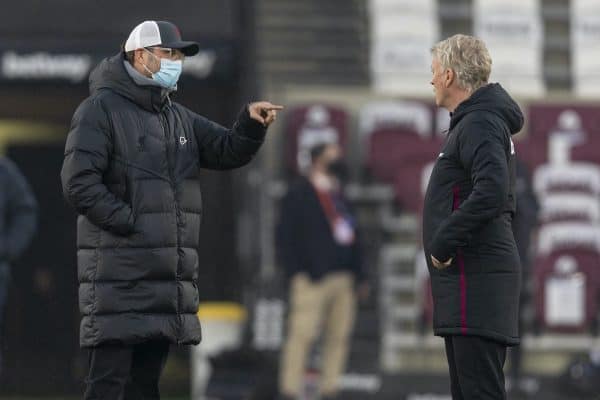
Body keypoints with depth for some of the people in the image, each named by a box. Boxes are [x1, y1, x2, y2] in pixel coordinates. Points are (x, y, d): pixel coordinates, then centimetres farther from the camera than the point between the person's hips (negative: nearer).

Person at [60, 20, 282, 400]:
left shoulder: (179, 118, 20)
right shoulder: (101, 109, -4)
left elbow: (228, 152, 14)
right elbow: (79, 183, -13)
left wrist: (252, 123, -6)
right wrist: (130, 223, -15)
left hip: (169, 276, 8)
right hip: (119, 274, -8)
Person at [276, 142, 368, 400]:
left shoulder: (338, 194, 20)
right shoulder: (298, 195, 0)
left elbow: (351, 238, 23)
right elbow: (285, 237, -5)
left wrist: (359, 276, 17)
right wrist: (297, 272, -13)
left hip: (342, 279, 7)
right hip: (313, 279, -7)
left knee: (339, 336, 4)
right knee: (302, 334, -10)